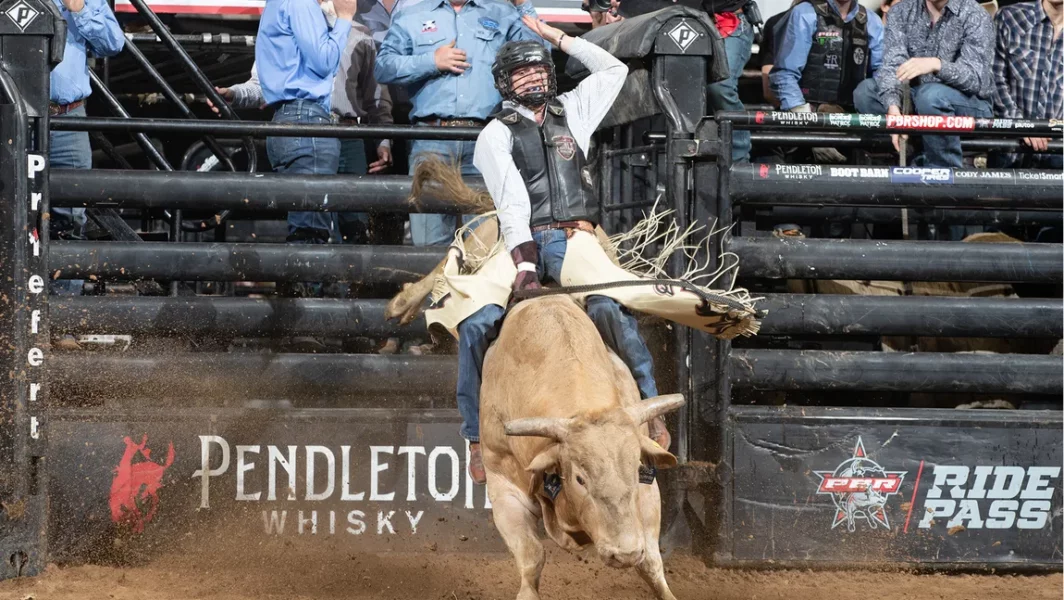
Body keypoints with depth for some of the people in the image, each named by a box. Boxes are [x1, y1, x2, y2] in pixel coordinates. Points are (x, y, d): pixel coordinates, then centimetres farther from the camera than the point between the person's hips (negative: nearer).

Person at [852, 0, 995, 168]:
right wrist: (892, 107, -34)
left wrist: (936, 64, -43)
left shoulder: (974, 15, -12)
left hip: (969, 107, -5)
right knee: (865, 91, -16)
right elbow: (892, 65, -14)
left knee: (932, 95, -34)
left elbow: (976, 78, -25)